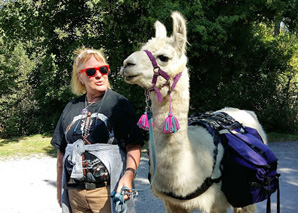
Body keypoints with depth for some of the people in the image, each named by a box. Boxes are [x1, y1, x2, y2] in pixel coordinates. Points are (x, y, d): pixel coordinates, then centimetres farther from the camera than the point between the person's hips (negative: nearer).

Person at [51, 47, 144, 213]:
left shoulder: (119, 103, -1)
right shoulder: (71, 108, 11)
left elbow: (134, 146, -8)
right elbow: (62, 152, 15)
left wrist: (129, 173, -25)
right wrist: (60, 190, 15)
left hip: (108, 191, -4)